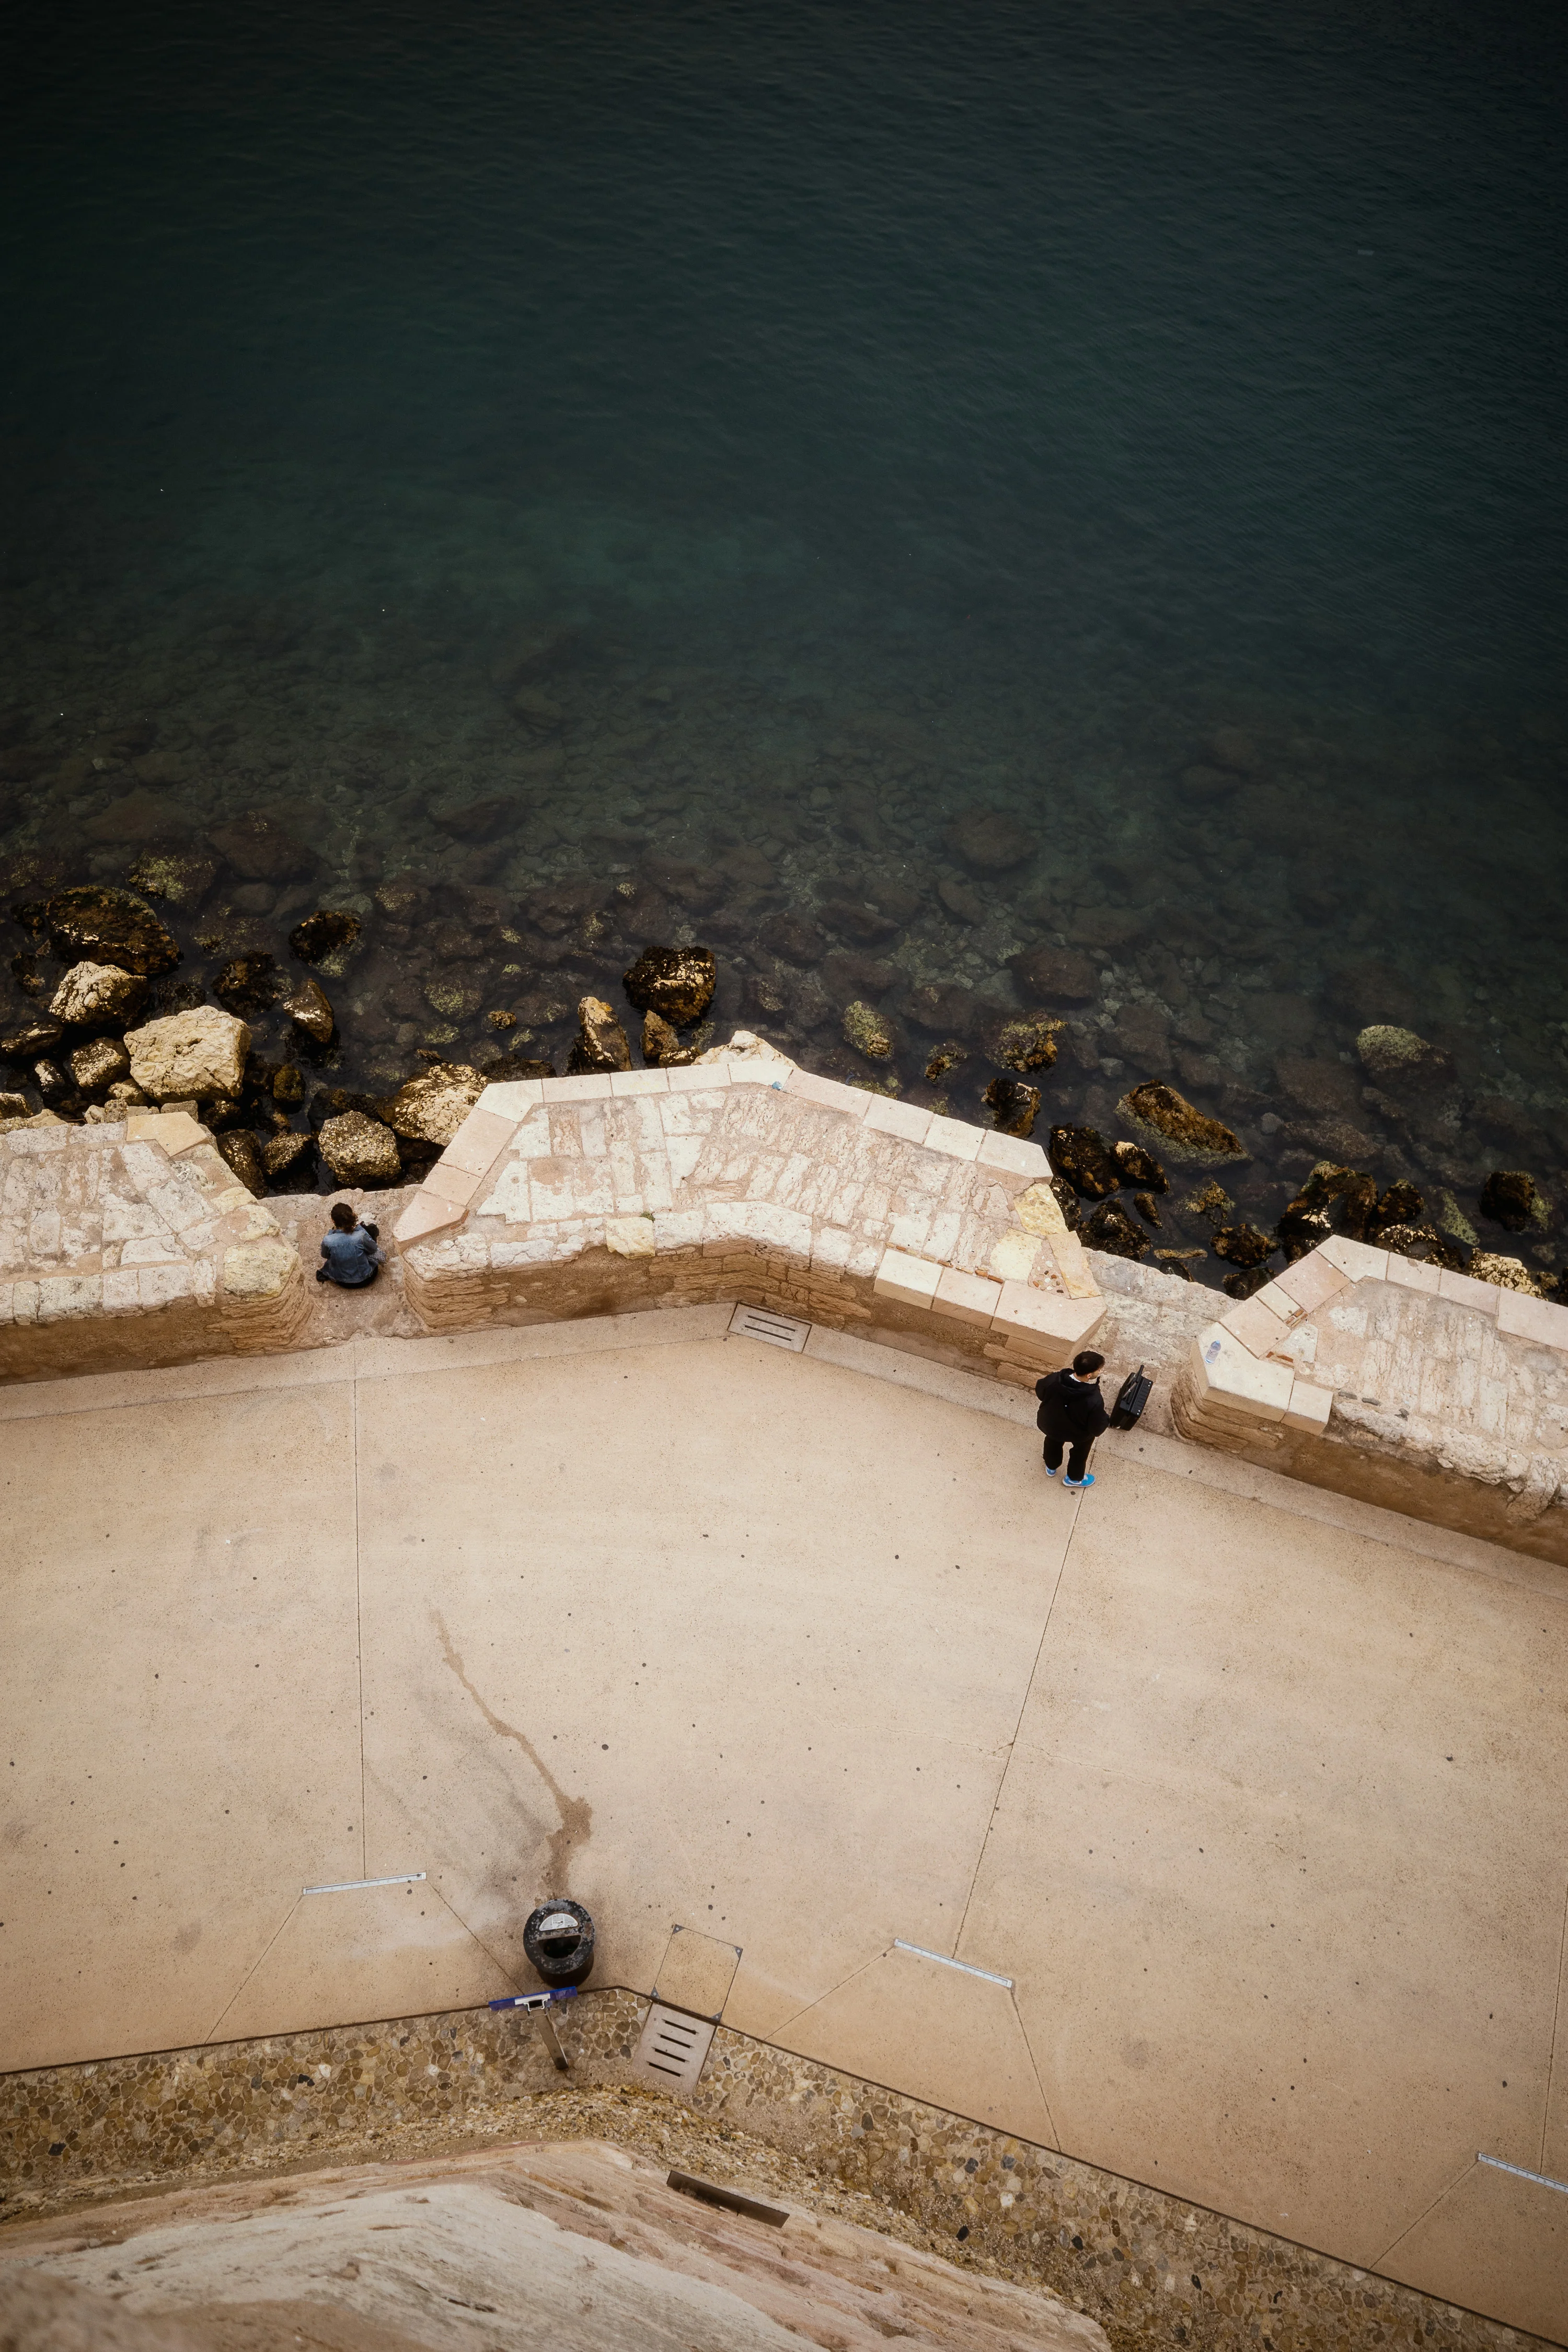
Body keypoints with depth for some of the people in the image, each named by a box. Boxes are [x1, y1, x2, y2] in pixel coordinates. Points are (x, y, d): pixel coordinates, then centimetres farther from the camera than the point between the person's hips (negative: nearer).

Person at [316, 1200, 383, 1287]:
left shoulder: (328, 1241, -30)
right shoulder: (361, 1235, -33)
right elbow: (373, 1249, -8)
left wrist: (333, 1231, -3)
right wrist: (359, 1227, -6)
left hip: (342, 1282, 1)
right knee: (373, 1229, 17)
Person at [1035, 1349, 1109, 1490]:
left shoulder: (1053, 1380, -33)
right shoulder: (1094, 1400, -42)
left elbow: (1040, 1392, -10)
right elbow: (1097, 1428, -25)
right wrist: (1107, 1420, -5)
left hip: (1049, 1424, 3)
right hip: (1077, 1433, -2)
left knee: (1053, 1441, 37)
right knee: (1081, 1448, 33)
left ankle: (1051, 1467, 64)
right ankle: (1074, 1478, 56)